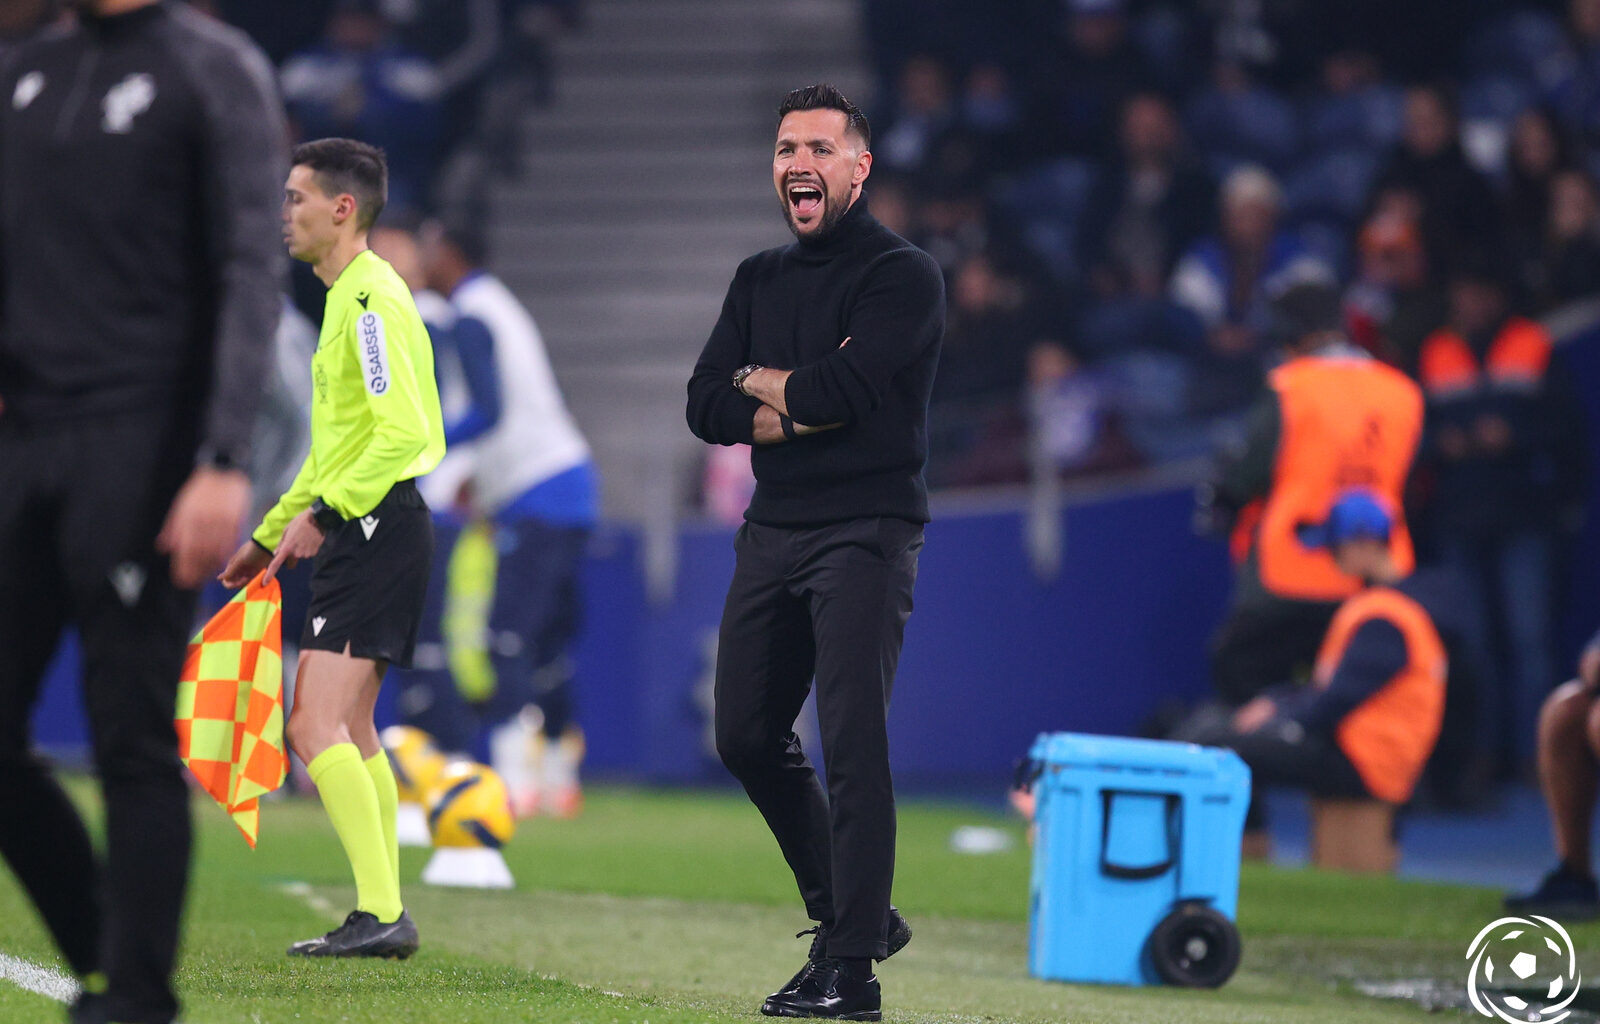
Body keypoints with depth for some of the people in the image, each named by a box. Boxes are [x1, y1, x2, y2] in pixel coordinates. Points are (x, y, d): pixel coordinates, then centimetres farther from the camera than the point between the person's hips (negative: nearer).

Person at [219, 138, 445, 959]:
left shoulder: (371, 300, -14)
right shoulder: (346, 299, 18)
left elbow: (403, 431, -24)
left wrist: (322, 513, -25)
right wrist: (269, 534, 30)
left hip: (377, 528, -11)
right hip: (360, 534, 11)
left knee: (317, 729, -15)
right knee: (350, 734, 13)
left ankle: (381, 914, -19)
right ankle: (382, 915, 16)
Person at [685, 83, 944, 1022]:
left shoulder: (905, 275, -5)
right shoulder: (761, 278, 16)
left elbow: (840, 390, -19)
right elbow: (707, 408, 7)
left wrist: (758, 380, 0)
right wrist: (802, 408, -10)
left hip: (865, 531, -7)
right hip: (773, 530, 8)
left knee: (852, 741, -14)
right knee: (749, 736, 10)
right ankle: (853, 913, 25)